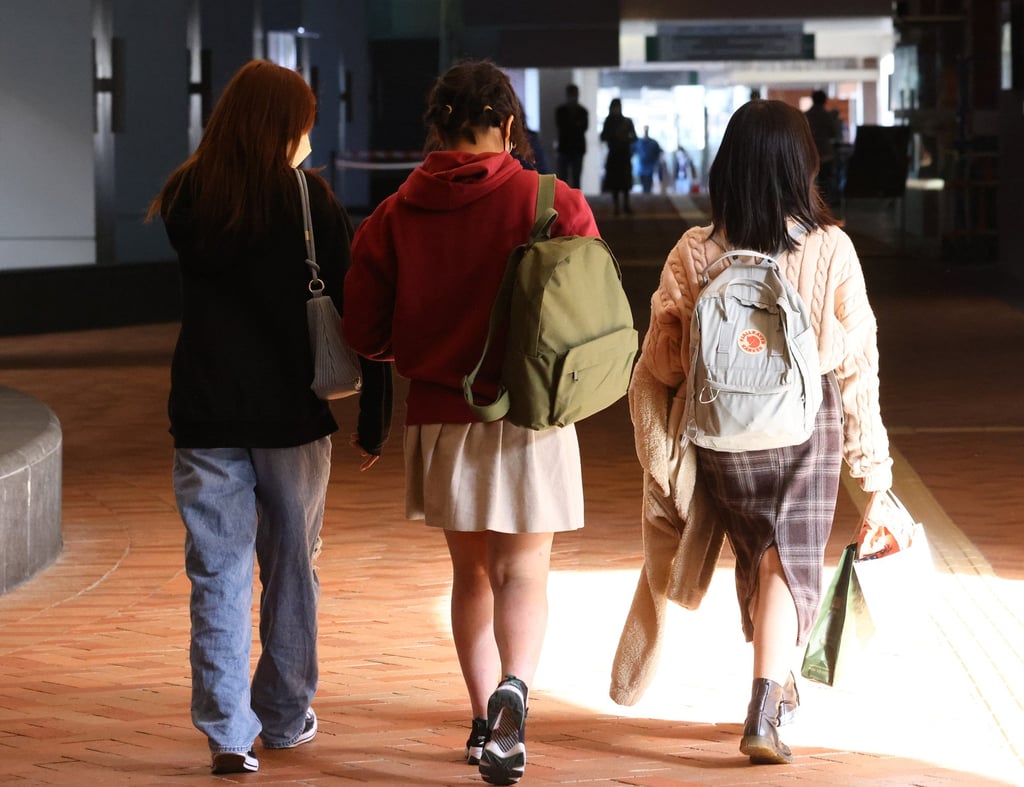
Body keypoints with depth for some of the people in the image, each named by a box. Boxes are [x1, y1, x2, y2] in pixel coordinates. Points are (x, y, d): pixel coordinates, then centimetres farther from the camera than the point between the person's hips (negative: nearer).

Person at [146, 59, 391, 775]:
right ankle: (285, 716, 23)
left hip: (205, 413, 1)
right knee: (291, 568, 14)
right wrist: (374, 417, -4)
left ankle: (228, 731, -3)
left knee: (218, 575, 3)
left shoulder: (186, 199, 0)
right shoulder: (307, 198, -8)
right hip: (292, 413, -1)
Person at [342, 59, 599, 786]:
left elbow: (365, 333, 0)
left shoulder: (394, 217, -2)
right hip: (528, 417, -2)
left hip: (440, 418, 2)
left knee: (471, 572, 16)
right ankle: (514, 687, -23)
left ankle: (486, 723, 20)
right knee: (523, 570, 3)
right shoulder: (553, 204, -9)